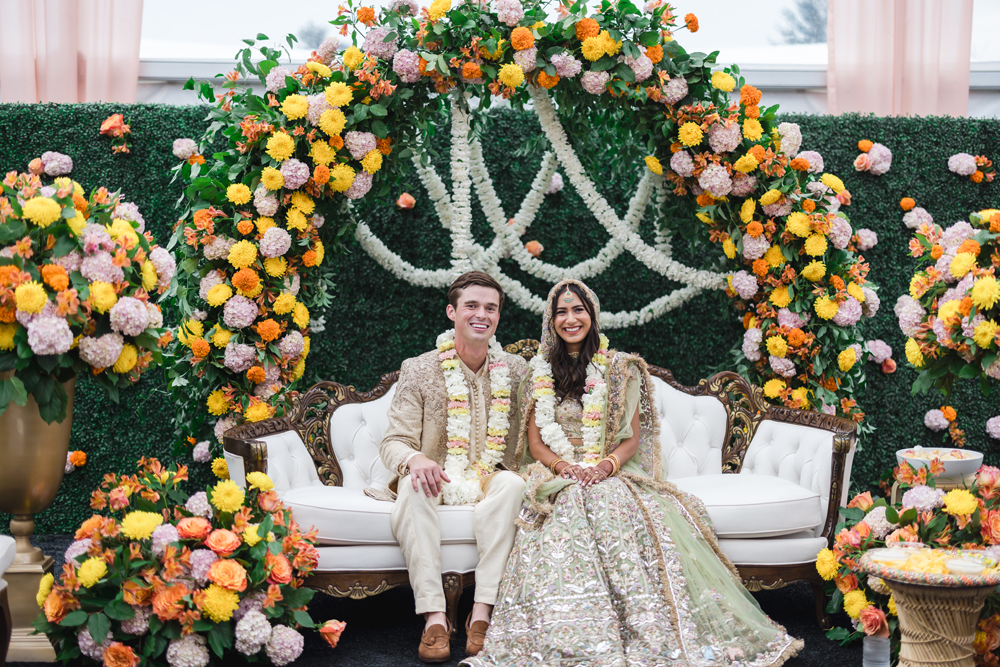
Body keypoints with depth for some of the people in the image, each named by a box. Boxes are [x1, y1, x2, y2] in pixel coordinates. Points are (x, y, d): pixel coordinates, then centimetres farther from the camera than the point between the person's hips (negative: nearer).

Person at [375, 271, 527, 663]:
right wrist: (415, 459, -28)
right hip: (436, 479, -1)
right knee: (413, 487, -35)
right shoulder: (419, 370, 0)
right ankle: (434, 617, -38)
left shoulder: (515, 370, 7)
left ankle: (482, 614, -34)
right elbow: (393, 443, -4)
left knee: (512, 485, -32)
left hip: (489, 480, 1)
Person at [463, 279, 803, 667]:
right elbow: (535, 442, 8)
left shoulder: (619, 368, 11)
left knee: (615, 505, -35)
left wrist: (606, 465, -14)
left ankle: (652, 636, -35)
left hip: (613, 472, 0)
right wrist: (565, 467, -12)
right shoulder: (539, 372, 12)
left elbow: (633, 436, 6)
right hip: (558, 476, 0)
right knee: (574, 507, -35)